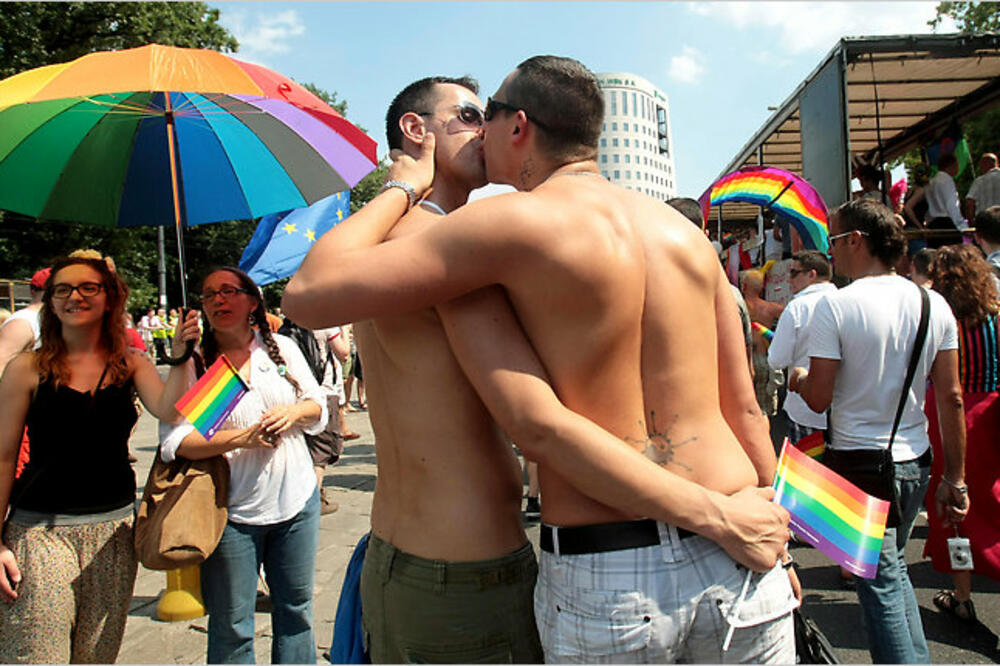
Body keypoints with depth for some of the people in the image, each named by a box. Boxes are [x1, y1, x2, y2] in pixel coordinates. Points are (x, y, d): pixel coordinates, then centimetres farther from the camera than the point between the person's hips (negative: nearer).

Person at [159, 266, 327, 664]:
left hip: (296, 500, 3)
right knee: (230, 626, 9)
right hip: (233, 512, -3)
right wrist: (241, 438, -21)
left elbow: (318, 406, 11)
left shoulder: (282, 348, 5)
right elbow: (173, 441, -12)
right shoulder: (193, 362, -5)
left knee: (296, 609, 15)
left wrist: (294, 411, -10)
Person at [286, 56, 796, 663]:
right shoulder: (687, 233, 7)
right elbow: (744, 410, 10)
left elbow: (308, 294, -9)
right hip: (732, 568, 5)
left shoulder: (510, 223, -10)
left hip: (604, 588, -4)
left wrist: (401, 188, 5)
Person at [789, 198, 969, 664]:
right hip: (915, 463, 6)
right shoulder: (934, 303, 1)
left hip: (859, 461, -6)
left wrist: (799, 379, 7)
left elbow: (818, 399, -16)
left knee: (880, 583, 6)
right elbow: (952, 398, 2)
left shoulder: (835, 305, -15)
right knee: (892, 567, 23)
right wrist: (955, 479, 9)